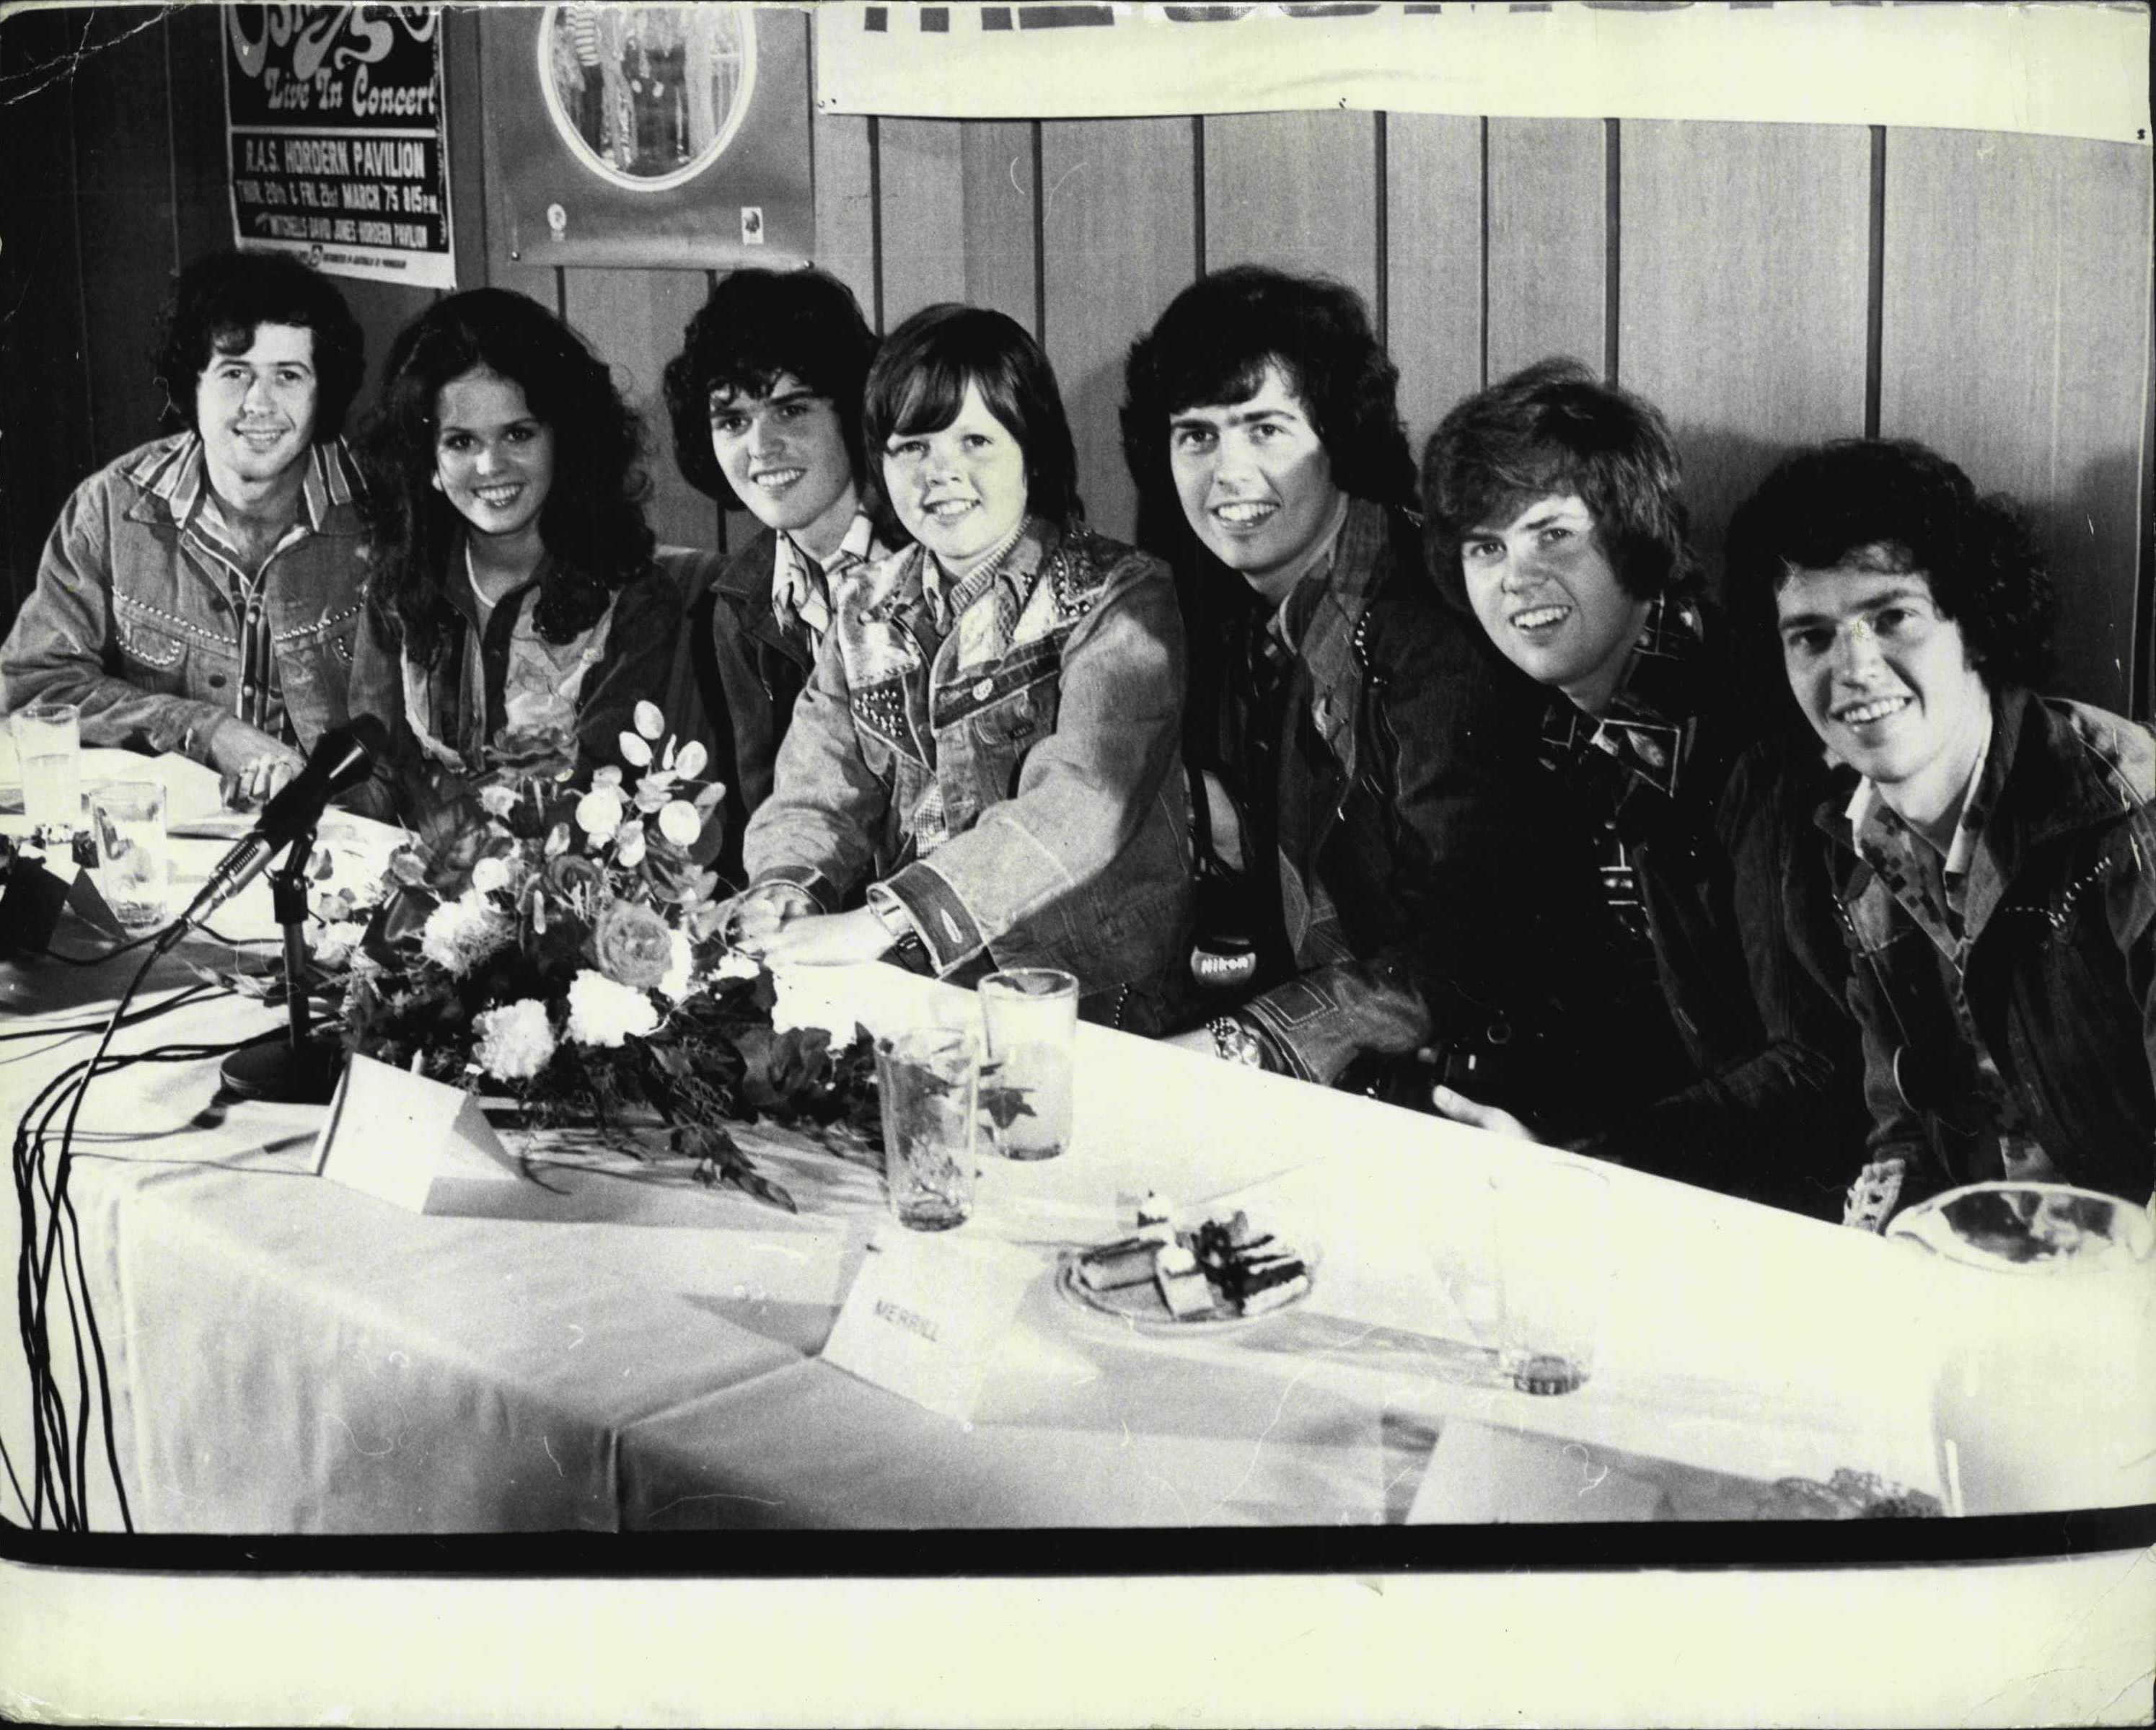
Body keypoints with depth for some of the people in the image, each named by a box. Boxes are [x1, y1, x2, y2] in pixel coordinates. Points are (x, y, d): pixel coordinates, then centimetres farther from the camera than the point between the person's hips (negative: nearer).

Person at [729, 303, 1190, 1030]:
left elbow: (1079, 806, -18)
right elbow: (818, 797, 7)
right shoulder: (868, 614, 15)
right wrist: (785, 893, -18)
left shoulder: (1121, 598, -3)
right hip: (902, 986, 5)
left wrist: (878, 921, -27)